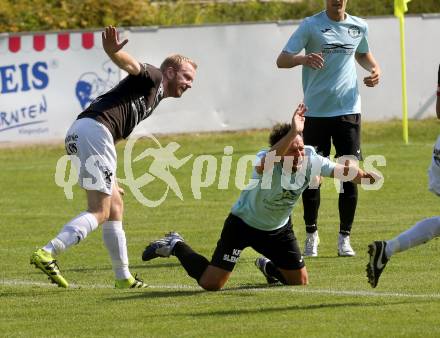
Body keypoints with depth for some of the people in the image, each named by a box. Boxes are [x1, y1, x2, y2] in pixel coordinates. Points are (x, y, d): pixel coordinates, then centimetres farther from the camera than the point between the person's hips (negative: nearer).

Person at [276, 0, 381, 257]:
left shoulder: (359, 27, 8)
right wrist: (303, 59, -31)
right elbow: (282, 60, -10)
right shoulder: (311, 26, -4)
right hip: (316, 112, -2)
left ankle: (345, 238, 8)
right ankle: (311, 234, 19)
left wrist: (374, 69, 7)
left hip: (348, 110, 2)